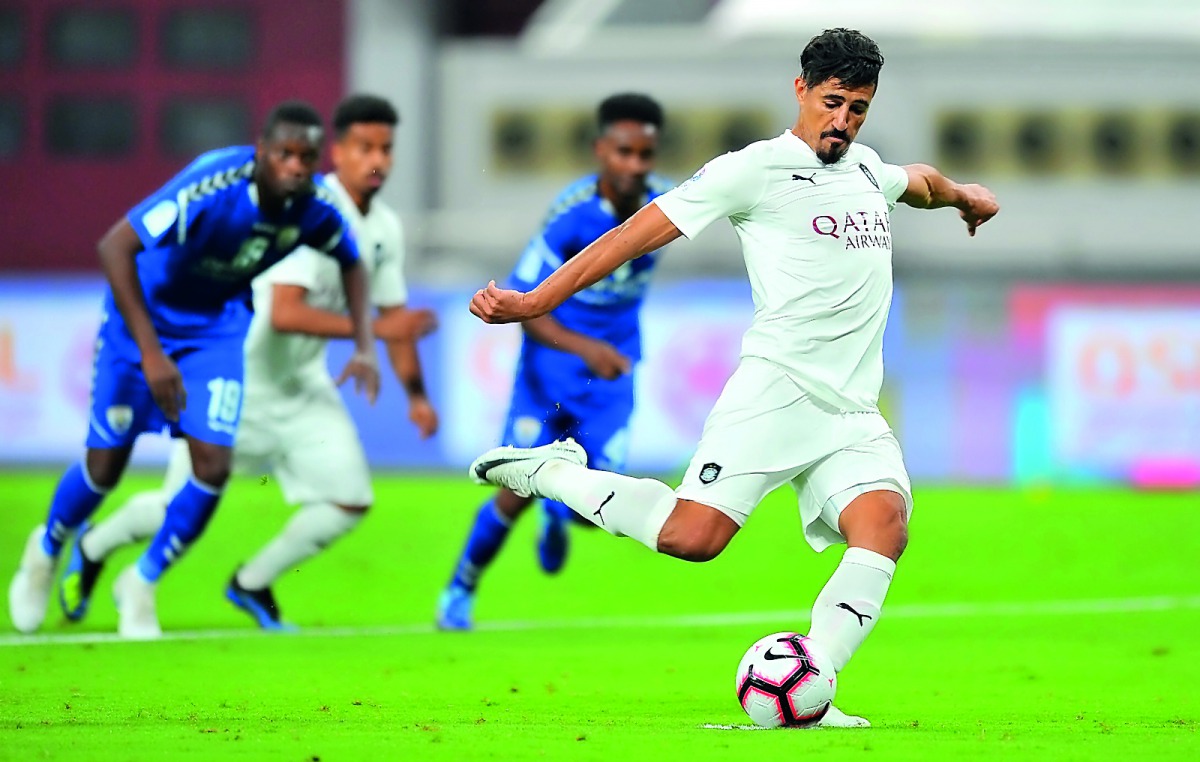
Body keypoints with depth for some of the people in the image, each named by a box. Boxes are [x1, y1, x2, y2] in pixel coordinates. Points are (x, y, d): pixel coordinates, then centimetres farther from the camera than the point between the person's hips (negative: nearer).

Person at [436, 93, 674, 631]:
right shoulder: (572, 214, -23)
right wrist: (586, 348, -36)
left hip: (612, 370, 3)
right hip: (552, 363, -3)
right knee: (519, 490, -4)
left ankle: (557, 512, 31)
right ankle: (461, 590, 22)